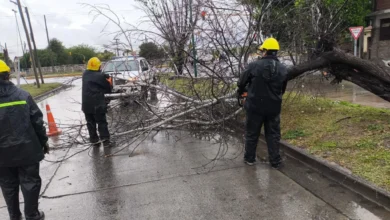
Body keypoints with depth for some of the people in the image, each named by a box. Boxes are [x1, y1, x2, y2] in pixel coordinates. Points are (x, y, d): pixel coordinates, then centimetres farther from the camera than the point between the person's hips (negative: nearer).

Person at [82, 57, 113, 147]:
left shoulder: (85, 74, 7)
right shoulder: (100, 76, -11)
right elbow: (108, 88, -1)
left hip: (86, 103, 5)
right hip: (97, 103, -5)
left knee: (90, 123, 12)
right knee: (102, 122, 1)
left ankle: (94, 140, 16)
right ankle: (105, 140, 1)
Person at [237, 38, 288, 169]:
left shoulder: (254, 65, -12)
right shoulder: (283, 69, 0)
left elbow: (242, 82, 0)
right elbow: (283, 89, 12)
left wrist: (240, 92, 22)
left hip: (255, 106, -2)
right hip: (274, 107, 2)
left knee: (252, 133, 13)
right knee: (273, 135, 14)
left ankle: (249, 158, 26)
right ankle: (275, 162, 20)